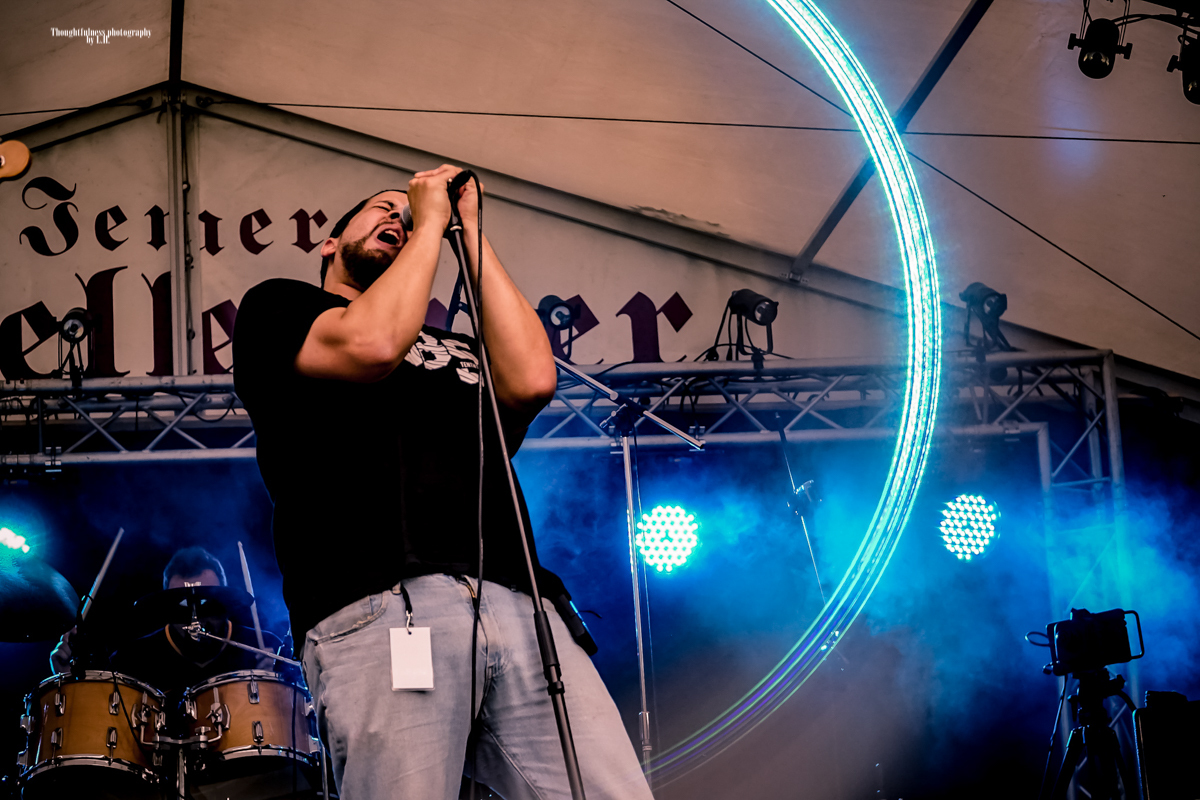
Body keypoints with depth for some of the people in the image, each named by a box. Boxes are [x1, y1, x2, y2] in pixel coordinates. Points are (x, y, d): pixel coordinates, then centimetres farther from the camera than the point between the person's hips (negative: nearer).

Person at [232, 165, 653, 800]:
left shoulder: (457, 348, 33)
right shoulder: (279, 307, 21)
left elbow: (531, 380, 10)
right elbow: (371, 344, -1)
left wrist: (468, 230, 18)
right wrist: (431, 222, 13)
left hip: (517, 606, 4)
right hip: (381, 610, -4)